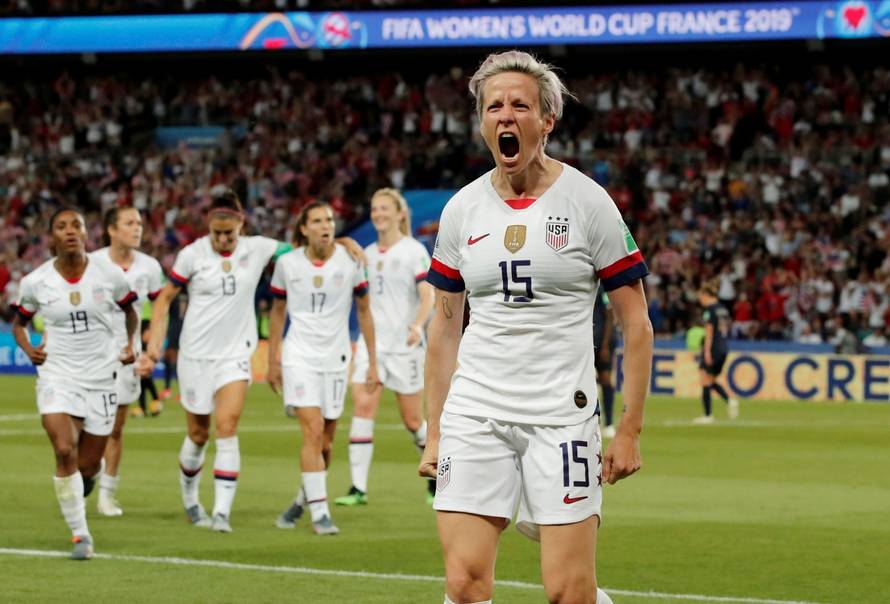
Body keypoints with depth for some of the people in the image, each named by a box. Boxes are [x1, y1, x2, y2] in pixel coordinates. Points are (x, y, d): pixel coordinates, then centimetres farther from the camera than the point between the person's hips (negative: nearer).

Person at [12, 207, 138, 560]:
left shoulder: (109, 275, -5)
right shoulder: (35, 283, -5)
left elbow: (130, 311, 13)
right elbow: (19, 322, 11)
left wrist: (130, 344, -2)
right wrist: (28, 349, -7)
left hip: (102, 376, 1)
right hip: (57, 375, -1)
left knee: (88, 465, 5)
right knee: (64, 451, -19)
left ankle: (88, 477, 46)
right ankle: (80, 534, -7)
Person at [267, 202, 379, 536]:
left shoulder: (349, 261, -2)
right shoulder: (287, 263, -1)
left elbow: (364, 310, 7)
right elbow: (278, 311, 12)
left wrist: (372, 361, 6)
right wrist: (273, 360, 12)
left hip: (335, 357, 1)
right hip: (299, 355, -1)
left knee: (325, 442, 5)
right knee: (313, 432, -15)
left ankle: (302, 500, 28)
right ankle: (319, 512, -11)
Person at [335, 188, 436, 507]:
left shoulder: (414, 251, -4)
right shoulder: (367, 253, 12)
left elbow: (428, 295, -14)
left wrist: (418, 325, -29)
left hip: (404, 345, -4)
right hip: (371, 342, 4)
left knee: (413, 419, 3)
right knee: (362, 405, -13)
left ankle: (436, 479, 27)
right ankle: (358, 488, -14)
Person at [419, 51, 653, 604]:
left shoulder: (588, 202, -3)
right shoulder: (462, 209, 8)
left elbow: (636, 323, -1)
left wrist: (630, 431, -6)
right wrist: (435, 432, 12)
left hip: (561, 415, -3)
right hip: (474, 413, 3)